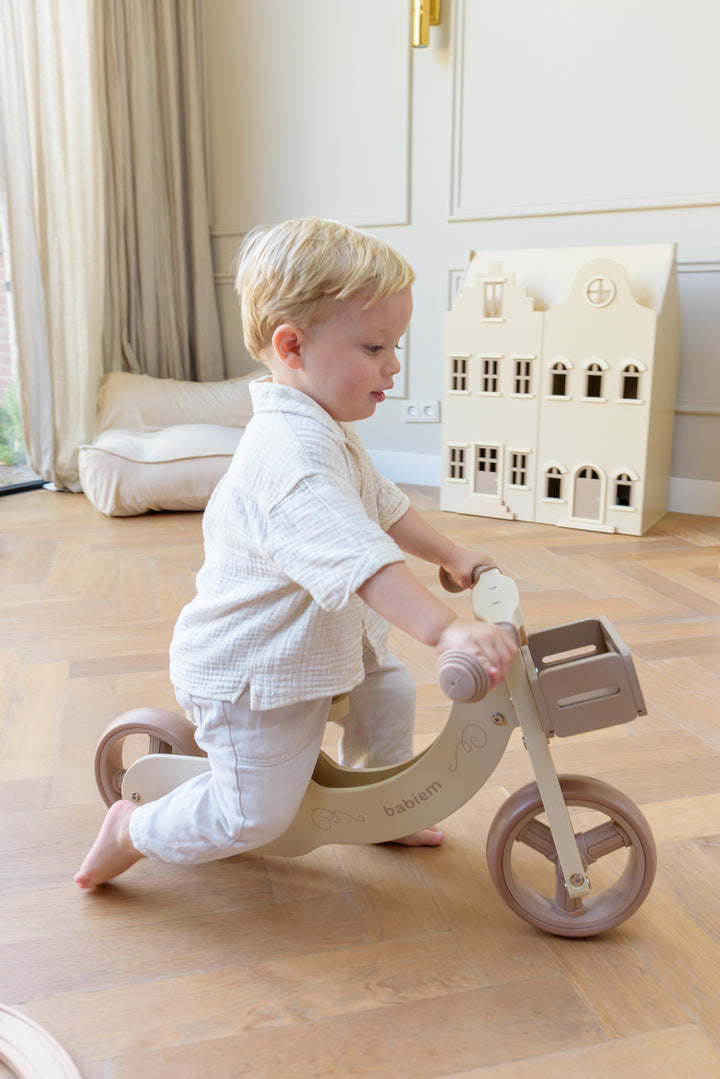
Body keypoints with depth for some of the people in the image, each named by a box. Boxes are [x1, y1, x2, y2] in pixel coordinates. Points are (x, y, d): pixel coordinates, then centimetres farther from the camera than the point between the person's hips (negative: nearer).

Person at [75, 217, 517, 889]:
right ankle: (134, 830, 24)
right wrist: (445, 628, -53)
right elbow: (359, 557, -46)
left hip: (317, 638, 10)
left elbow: (382, 506, 17)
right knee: (257, 816, -1)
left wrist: (451, 555, 18)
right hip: (247, 670, -10)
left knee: (389, 690, 15)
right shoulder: (293, 455, -32)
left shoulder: (323, 431, 5)